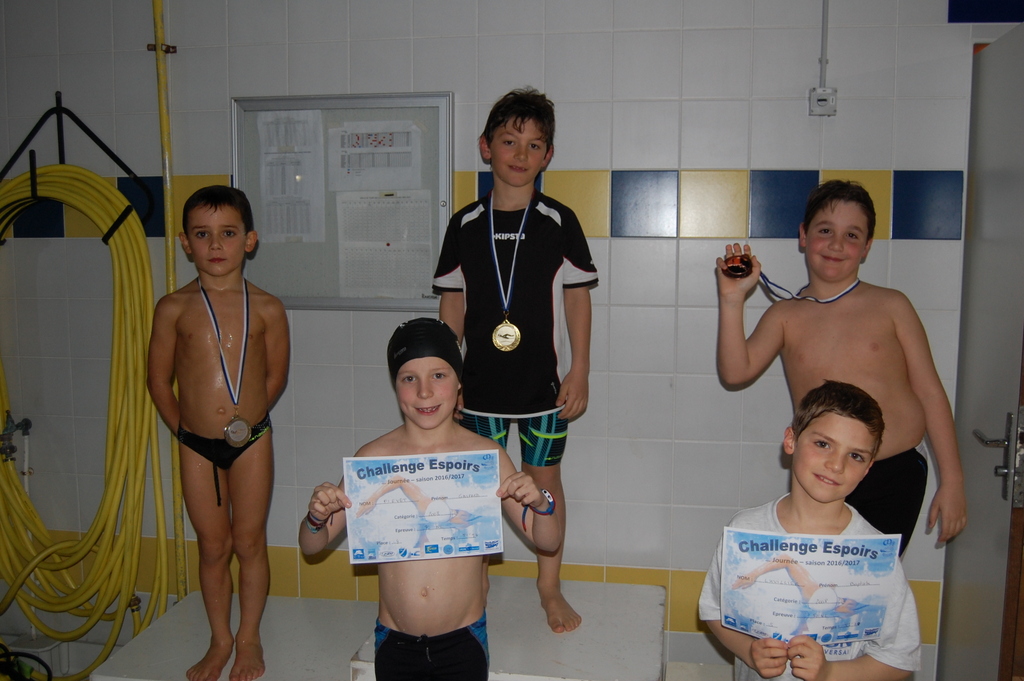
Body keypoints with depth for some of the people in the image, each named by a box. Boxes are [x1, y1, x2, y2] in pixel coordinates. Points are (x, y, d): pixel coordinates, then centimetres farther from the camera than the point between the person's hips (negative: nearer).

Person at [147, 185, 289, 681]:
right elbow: (159, 379, 4)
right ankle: (220, 640, 30)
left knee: (249, 542, 9)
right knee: (213, 546, 13)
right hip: (196, 446, 1)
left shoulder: (266, 309, -5)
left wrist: (247, 417, 3)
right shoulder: (174, 308, -4)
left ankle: (249, 639, 27)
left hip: (251, 442, -1)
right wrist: (184, 426, 4)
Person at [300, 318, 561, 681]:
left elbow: (547, 541, -2)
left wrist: (541, 503, -22)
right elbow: (311, 546, 2)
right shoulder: (373, 457, -6)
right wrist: (317, 516, -20)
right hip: (394, 643, 1)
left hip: (462, 641, -1)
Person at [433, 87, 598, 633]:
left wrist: (579, 372, -4)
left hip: (543, 381, -1)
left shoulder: (559, 222, -3)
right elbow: (452, 304, 5)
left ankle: (549, 586, 26)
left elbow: (578, 299, 0)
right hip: (480, 382, 1)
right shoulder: (465, 225, 1)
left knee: (544, 478, 9)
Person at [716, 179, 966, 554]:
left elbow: (930, 391, 2)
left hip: (897, 475, -1)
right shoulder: (784, 315, 4)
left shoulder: (891, 306, 1)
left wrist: (951, 481, 0)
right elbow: (736, 372, -9)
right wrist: (733, 300, -16)